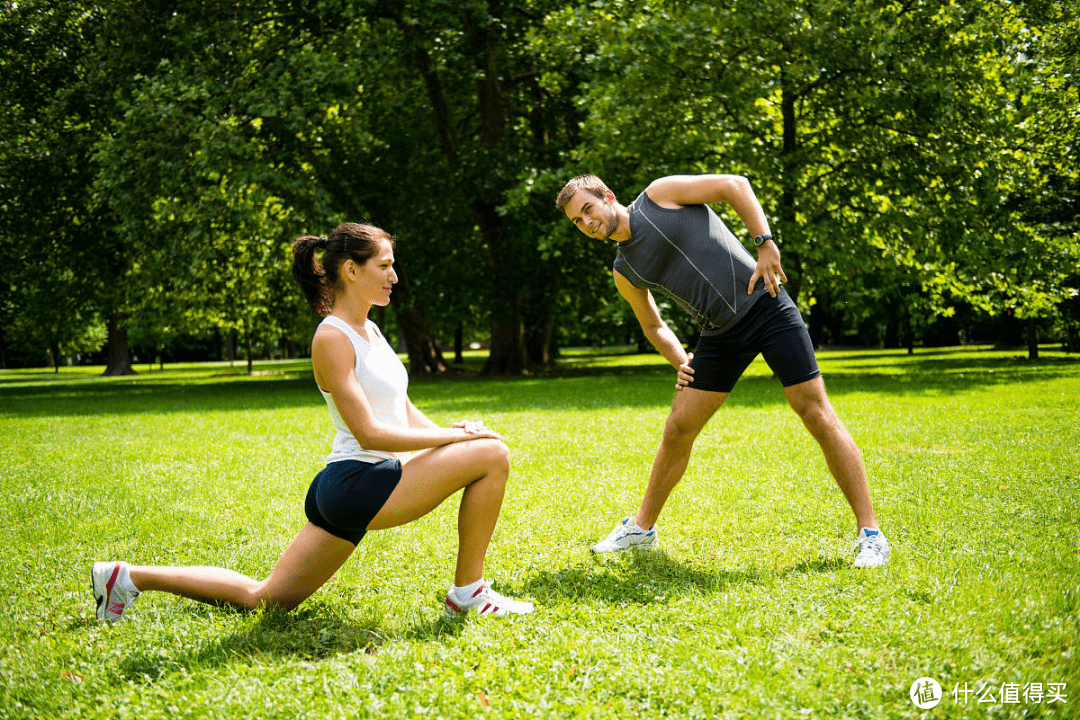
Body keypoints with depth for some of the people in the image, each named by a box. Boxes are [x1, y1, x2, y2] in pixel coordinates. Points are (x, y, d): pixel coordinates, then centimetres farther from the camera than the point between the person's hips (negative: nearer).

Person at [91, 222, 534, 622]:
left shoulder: (369, 331, 16)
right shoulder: (332, 337, -14)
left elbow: (406, 414, 18)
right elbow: (369, 432, -19)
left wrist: (449, 433, -2)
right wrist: (455, 437, -17)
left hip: (344, 491, 10)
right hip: (357, 482, -10)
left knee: (263, 599, 13)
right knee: (492, 454, -14)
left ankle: (129, 576, 17)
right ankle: (468, 592, -3)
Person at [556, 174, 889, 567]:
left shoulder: (659, 194, -2)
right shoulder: (625, 270, 13)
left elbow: (735, 185, -4)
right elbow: (654, 326, 25)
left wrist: (765, 243, -14)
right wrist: (680, 361, 7)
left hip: (765, 304, -5)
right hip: (720, 334, 6)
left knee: (817, 414, -10)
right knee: (678, 429, 3)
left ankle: (869, 533, -8)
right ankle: (642, 528, 22)